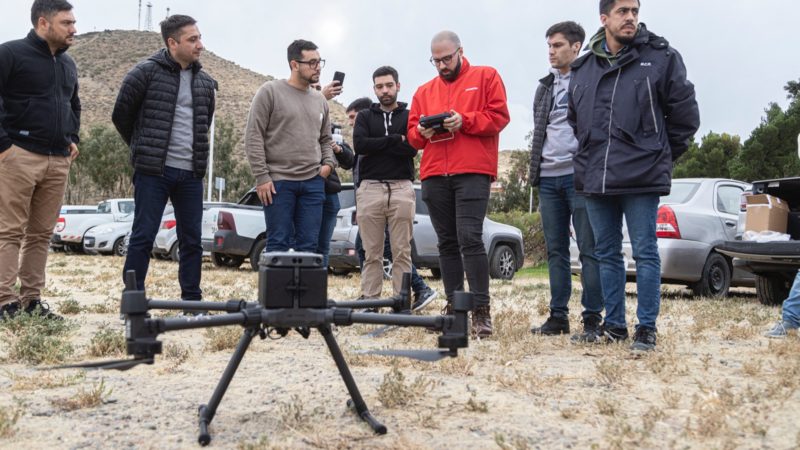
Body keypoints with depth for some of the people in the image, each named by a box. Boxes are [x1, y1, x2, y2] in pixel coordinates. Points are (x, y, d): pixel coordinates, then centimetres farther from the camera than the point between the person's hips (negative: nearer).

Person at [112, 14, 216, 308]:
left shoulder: (205, 82, 11)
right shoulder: (147, 72, -5)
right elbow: (121, 115, 1)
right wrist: (144, 150, 11)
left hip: (191, 173, 5)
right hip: (153, 171, -5)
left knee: (192, 239, 8)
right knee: (143, 236, -1)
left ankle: (192, 301, 17)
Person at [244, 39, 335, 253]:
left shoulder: (320, 99, 15)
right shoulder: (270, 91, -2)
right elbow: (253, 137, -6)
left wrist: (329, 162, 5)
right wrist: (261, 176, -11)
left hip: (313, 182, 5)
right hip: (278, 181, -5)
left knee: (308, 246, 5)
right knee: (278, 244, 0)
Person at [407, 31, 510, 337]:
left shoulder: (485, 77, 10)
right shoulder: (424, 91, 21)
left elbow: (499, 116, -1)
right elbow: (412, 133, 18)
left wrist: (463, 121, -13)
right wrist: (422, 132, -5)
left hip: (472, 173, -5)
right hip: (434, 175, 5)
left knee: (470, 239, -14)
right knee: (447, 243, 8)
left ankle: (481, 310, -10)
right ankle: (453, 306, 15)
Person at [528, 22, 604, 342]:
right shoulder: (545, 86, 19)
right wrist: (535, 171, 16)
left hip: (579, 176, -6)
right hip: (548, 178, 7)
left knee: (589, 250, -4)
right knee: (555, 250, 8)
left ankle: (592, 320, 0)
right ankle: (558, 316, 15)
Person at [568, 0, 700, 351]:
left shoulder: (662, 58, -1)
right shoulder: (583, 67, 10)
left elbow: (685, 114, 3)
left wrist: (660, 155, 7)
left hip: (642, 178, -4)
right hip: (595, 179, 5)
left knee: (645, 253, -1)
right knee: (607, 254, 11)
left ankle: (647, 329, 9)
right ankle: (614, 325, 21)